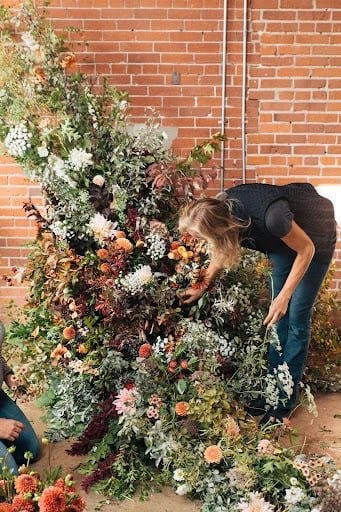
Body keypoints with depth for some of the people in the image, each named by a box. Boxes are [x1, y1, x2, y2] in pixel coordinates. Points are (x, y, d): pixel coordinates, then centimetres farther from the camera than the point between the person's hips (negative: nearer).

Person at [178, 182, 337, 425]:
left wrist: (284, 297, -25)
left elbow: (306, 250, -25)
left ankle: (285, 401, 6)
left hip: (315, 239, -6)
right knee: (279, 318, 8)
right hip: (283, 242, 6)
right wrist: (202, 288, 6)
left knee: (297, 318, -4)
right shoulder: (222, 209, -22)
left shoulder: (270, 216, -43)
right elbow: (222, 251, 0)